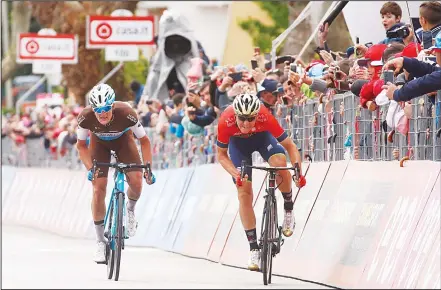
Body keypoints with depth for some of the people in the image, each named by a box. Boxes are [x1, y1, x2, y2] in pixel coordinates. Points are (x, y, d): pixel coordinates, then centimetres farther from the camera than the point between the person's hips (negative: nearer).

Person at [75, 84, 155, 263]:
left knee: (136, 181, -21)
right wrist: (90, 168, -28)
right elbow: (81, 145, -15)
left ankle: (131, 208, 16)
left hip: (123, 139, 0)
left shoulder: (126, 113, -37)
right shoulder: (86, 117, -34)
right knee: (98, 189, -12)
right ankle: (100, 242, 0)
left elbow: (144, 141, -22)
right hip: (99, 142, 0)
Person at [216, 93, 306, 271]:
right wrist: (235, 174, -37)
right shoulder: (225, 121, -37)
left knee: (280, 164, -32)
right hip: (238, 142, 1)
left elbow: (290, 146, -28)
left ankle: (289, 210, -6)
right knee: (244, 193, -8)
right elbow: (221, 155, -20)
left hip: (262, 136, -1)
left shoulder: (265, 117, -38)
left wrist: (298, 171, -42)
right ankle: (254, 248, -1)